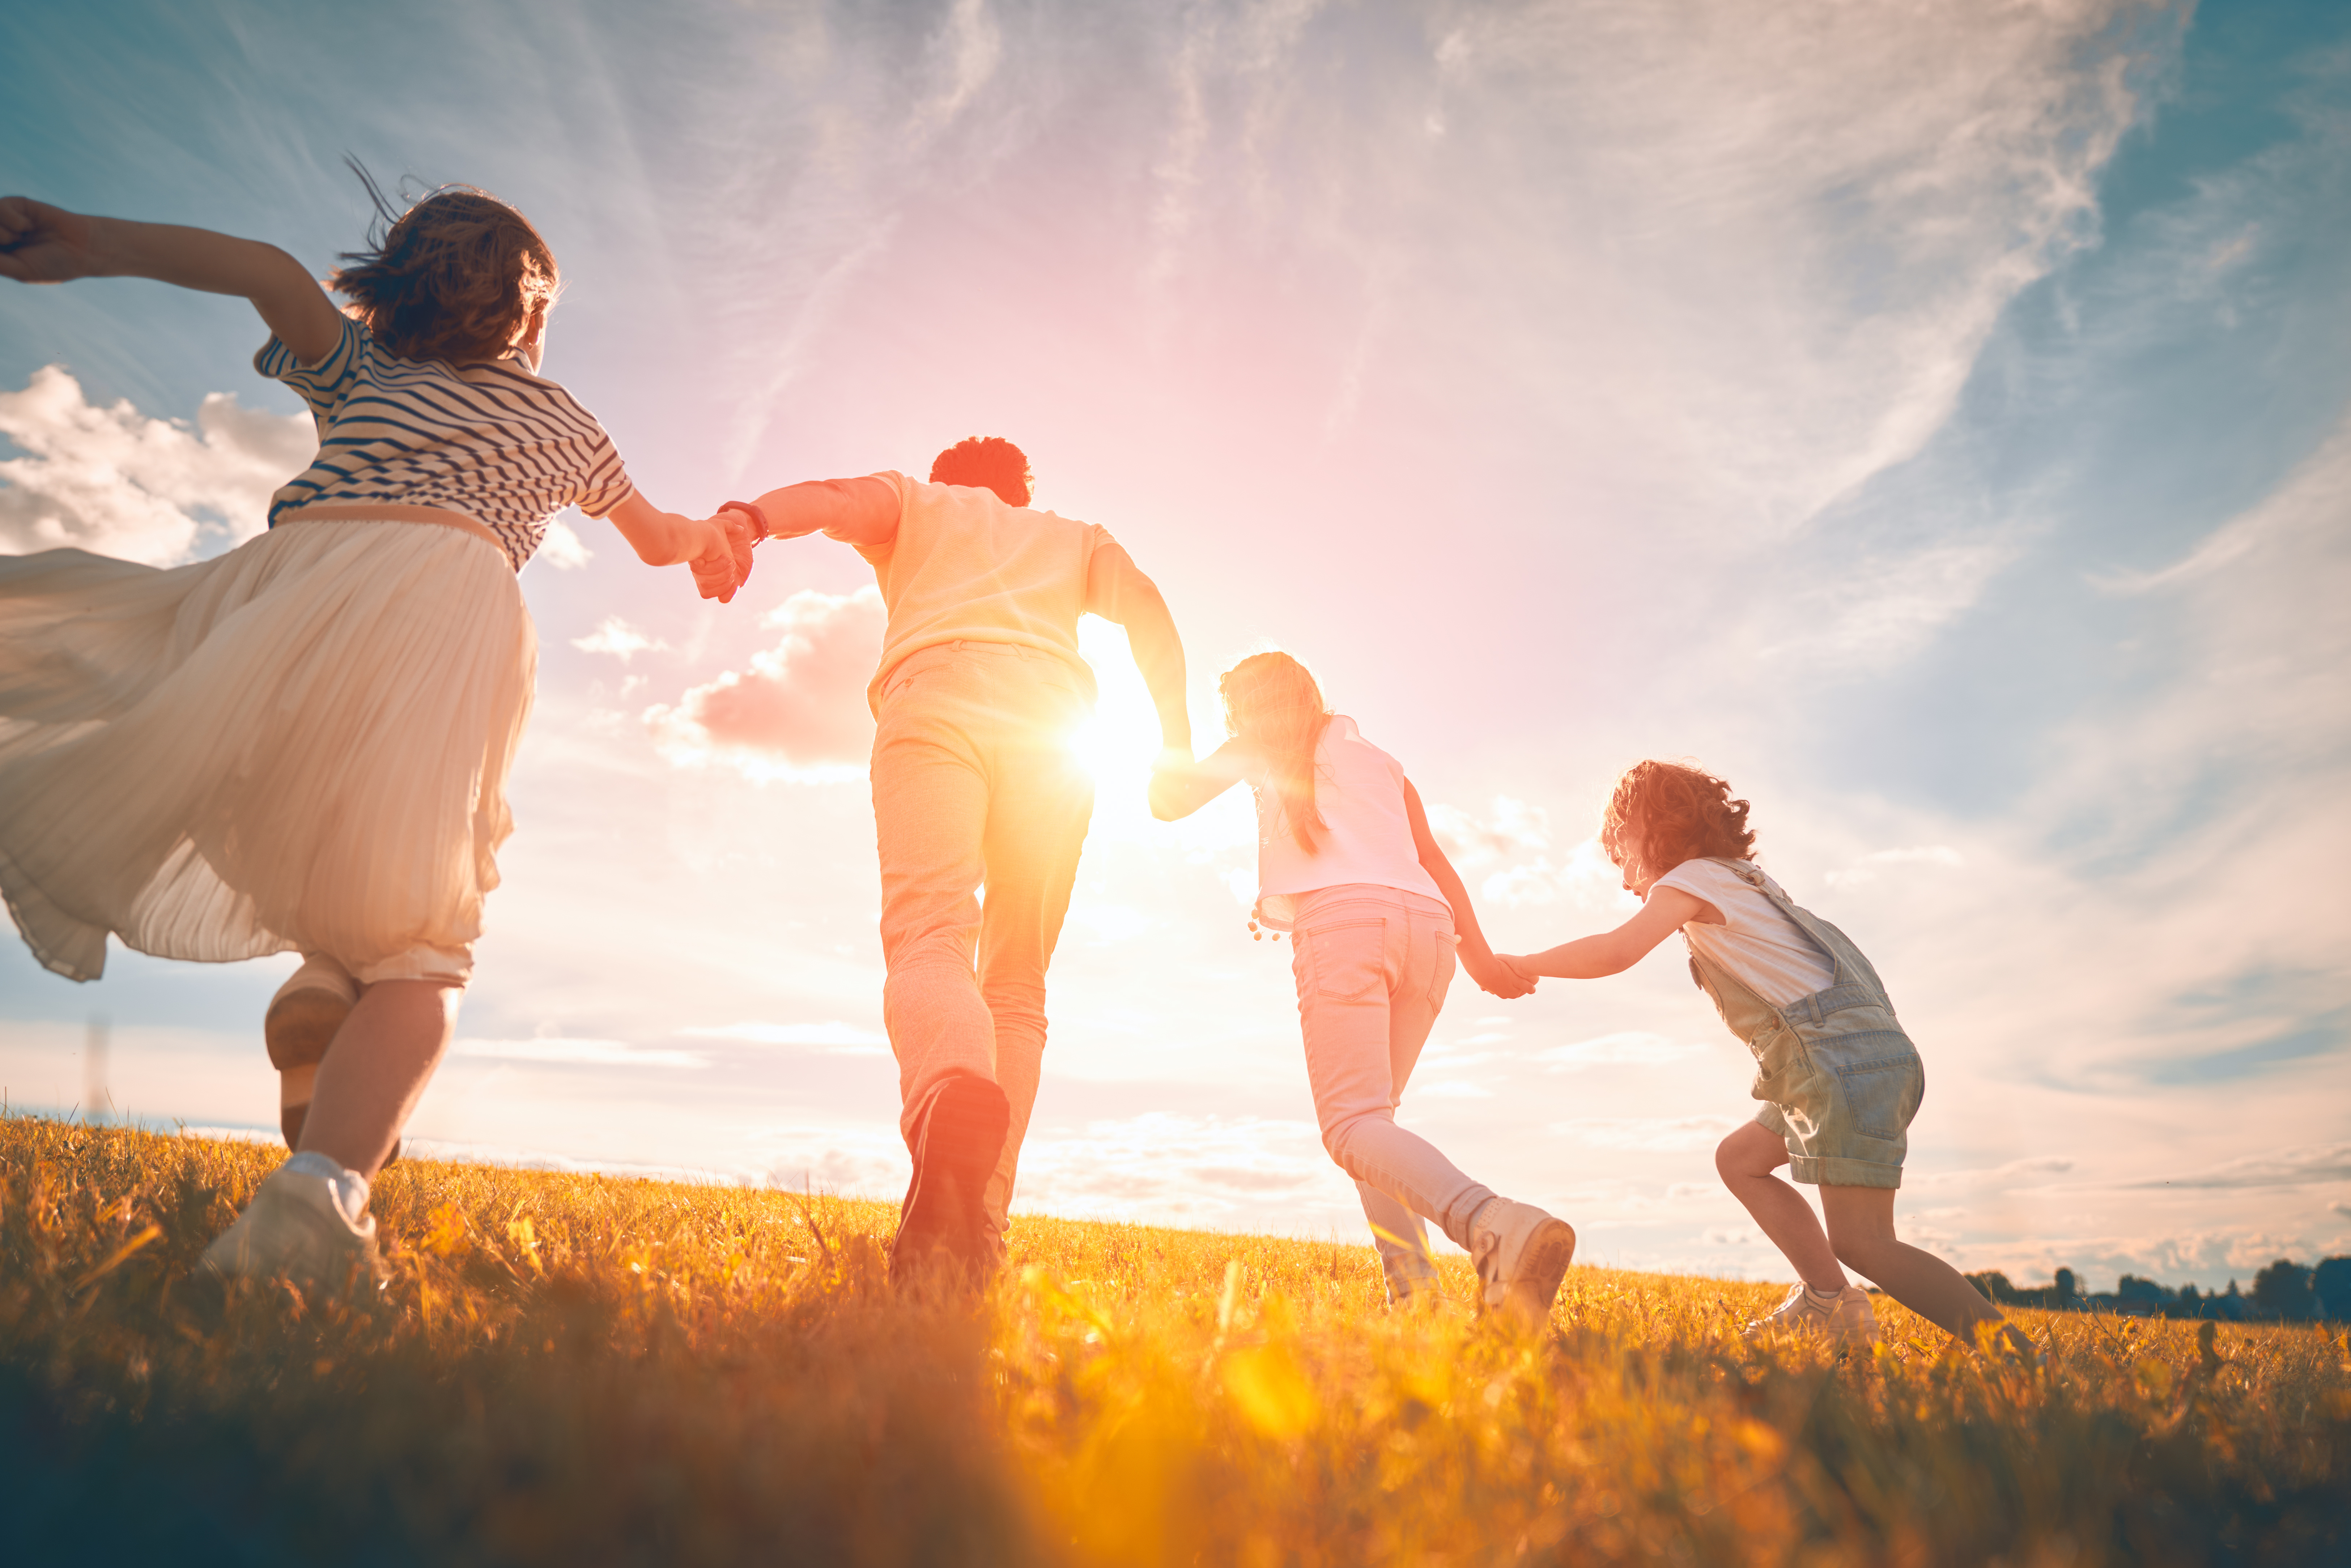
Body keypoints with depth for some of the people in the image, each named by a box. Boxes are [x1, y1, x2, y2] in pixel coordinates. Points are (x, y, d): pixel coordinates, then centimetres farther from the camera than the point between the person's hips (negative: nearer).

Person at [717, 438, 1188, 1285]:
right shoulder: (1074, 534, 38)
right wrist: (1177, 733, 12)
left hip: (934, 705, -2)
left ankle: (954, 1092, -53)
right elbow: (1144, 604, 17)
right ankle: (978, 1226, -7)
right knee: (1017, 987, 7)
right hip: (1051, 720, 2)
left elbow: (833, 497, 9)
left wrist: (748, 518, -11)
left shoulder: (913, 501, 33)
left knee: (928, 937, -19)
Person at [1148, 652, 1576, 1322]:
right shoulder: (1380, 760, 33)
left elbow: (1170, 800, 22)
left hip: (1342, 920, -6)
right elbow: (1434, 859, 21)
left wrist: (1172, 757, 42)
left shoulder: (1269, 741, 21)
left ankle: (1494, 1225, -41)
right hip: (1427, 926, 6)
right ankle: (1411, 1282, -5)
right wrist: (1481, 958, 13)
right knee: (1371, 1114, 16)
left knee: (1354, 1124, -15)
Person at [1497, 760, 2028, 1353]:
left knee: (1860, 1243, -13)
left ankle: (2021, 1361, -11)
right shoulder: (1742, 883, 25)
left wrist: (1526, 965, -5)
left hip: (1850, 1056, -10)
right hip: (1857, 1057, 10)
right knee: (1738, 1160, 16)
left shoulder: (1693, 877, -2)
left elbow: (1617, 952, -16)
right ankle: (1829, 1306, 11)